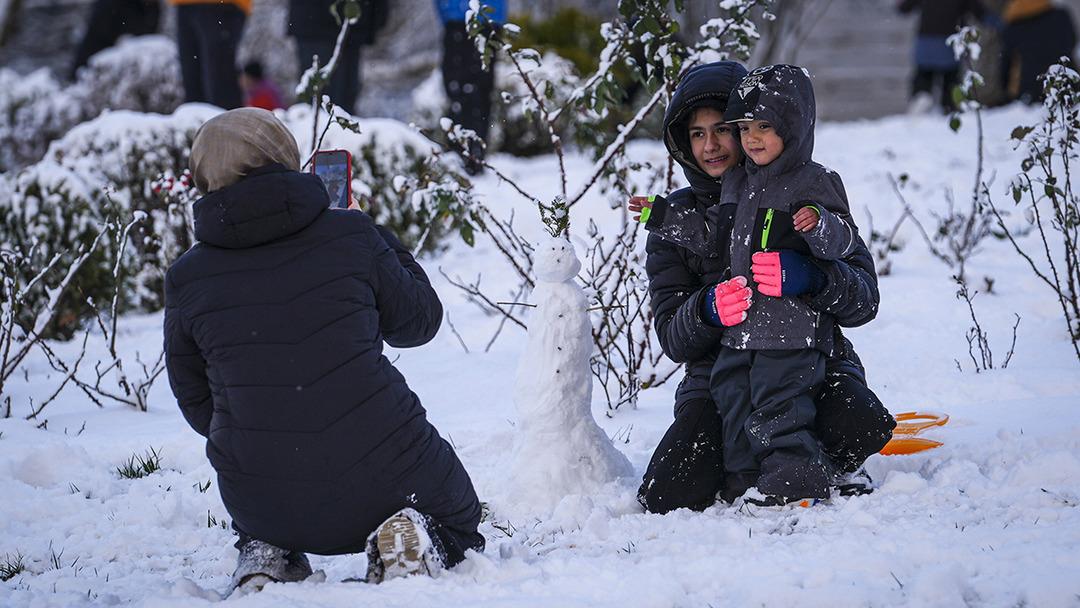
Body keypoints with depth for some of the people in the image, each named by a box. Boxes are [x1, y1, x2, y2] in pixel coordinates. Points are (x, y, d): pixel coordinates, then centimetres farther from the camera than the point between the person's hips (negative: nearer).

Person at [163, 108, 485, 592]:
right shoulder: (350, 234, -6)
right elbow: (417, 322, 9)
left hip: (263, 508, 3)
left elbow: (198, 406, 9)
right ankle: (413, 543, -5)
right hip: (382, 475, -3)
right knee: (456, 521, 28)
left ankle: (266, 553, 8)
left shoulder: (185, 279, -1)